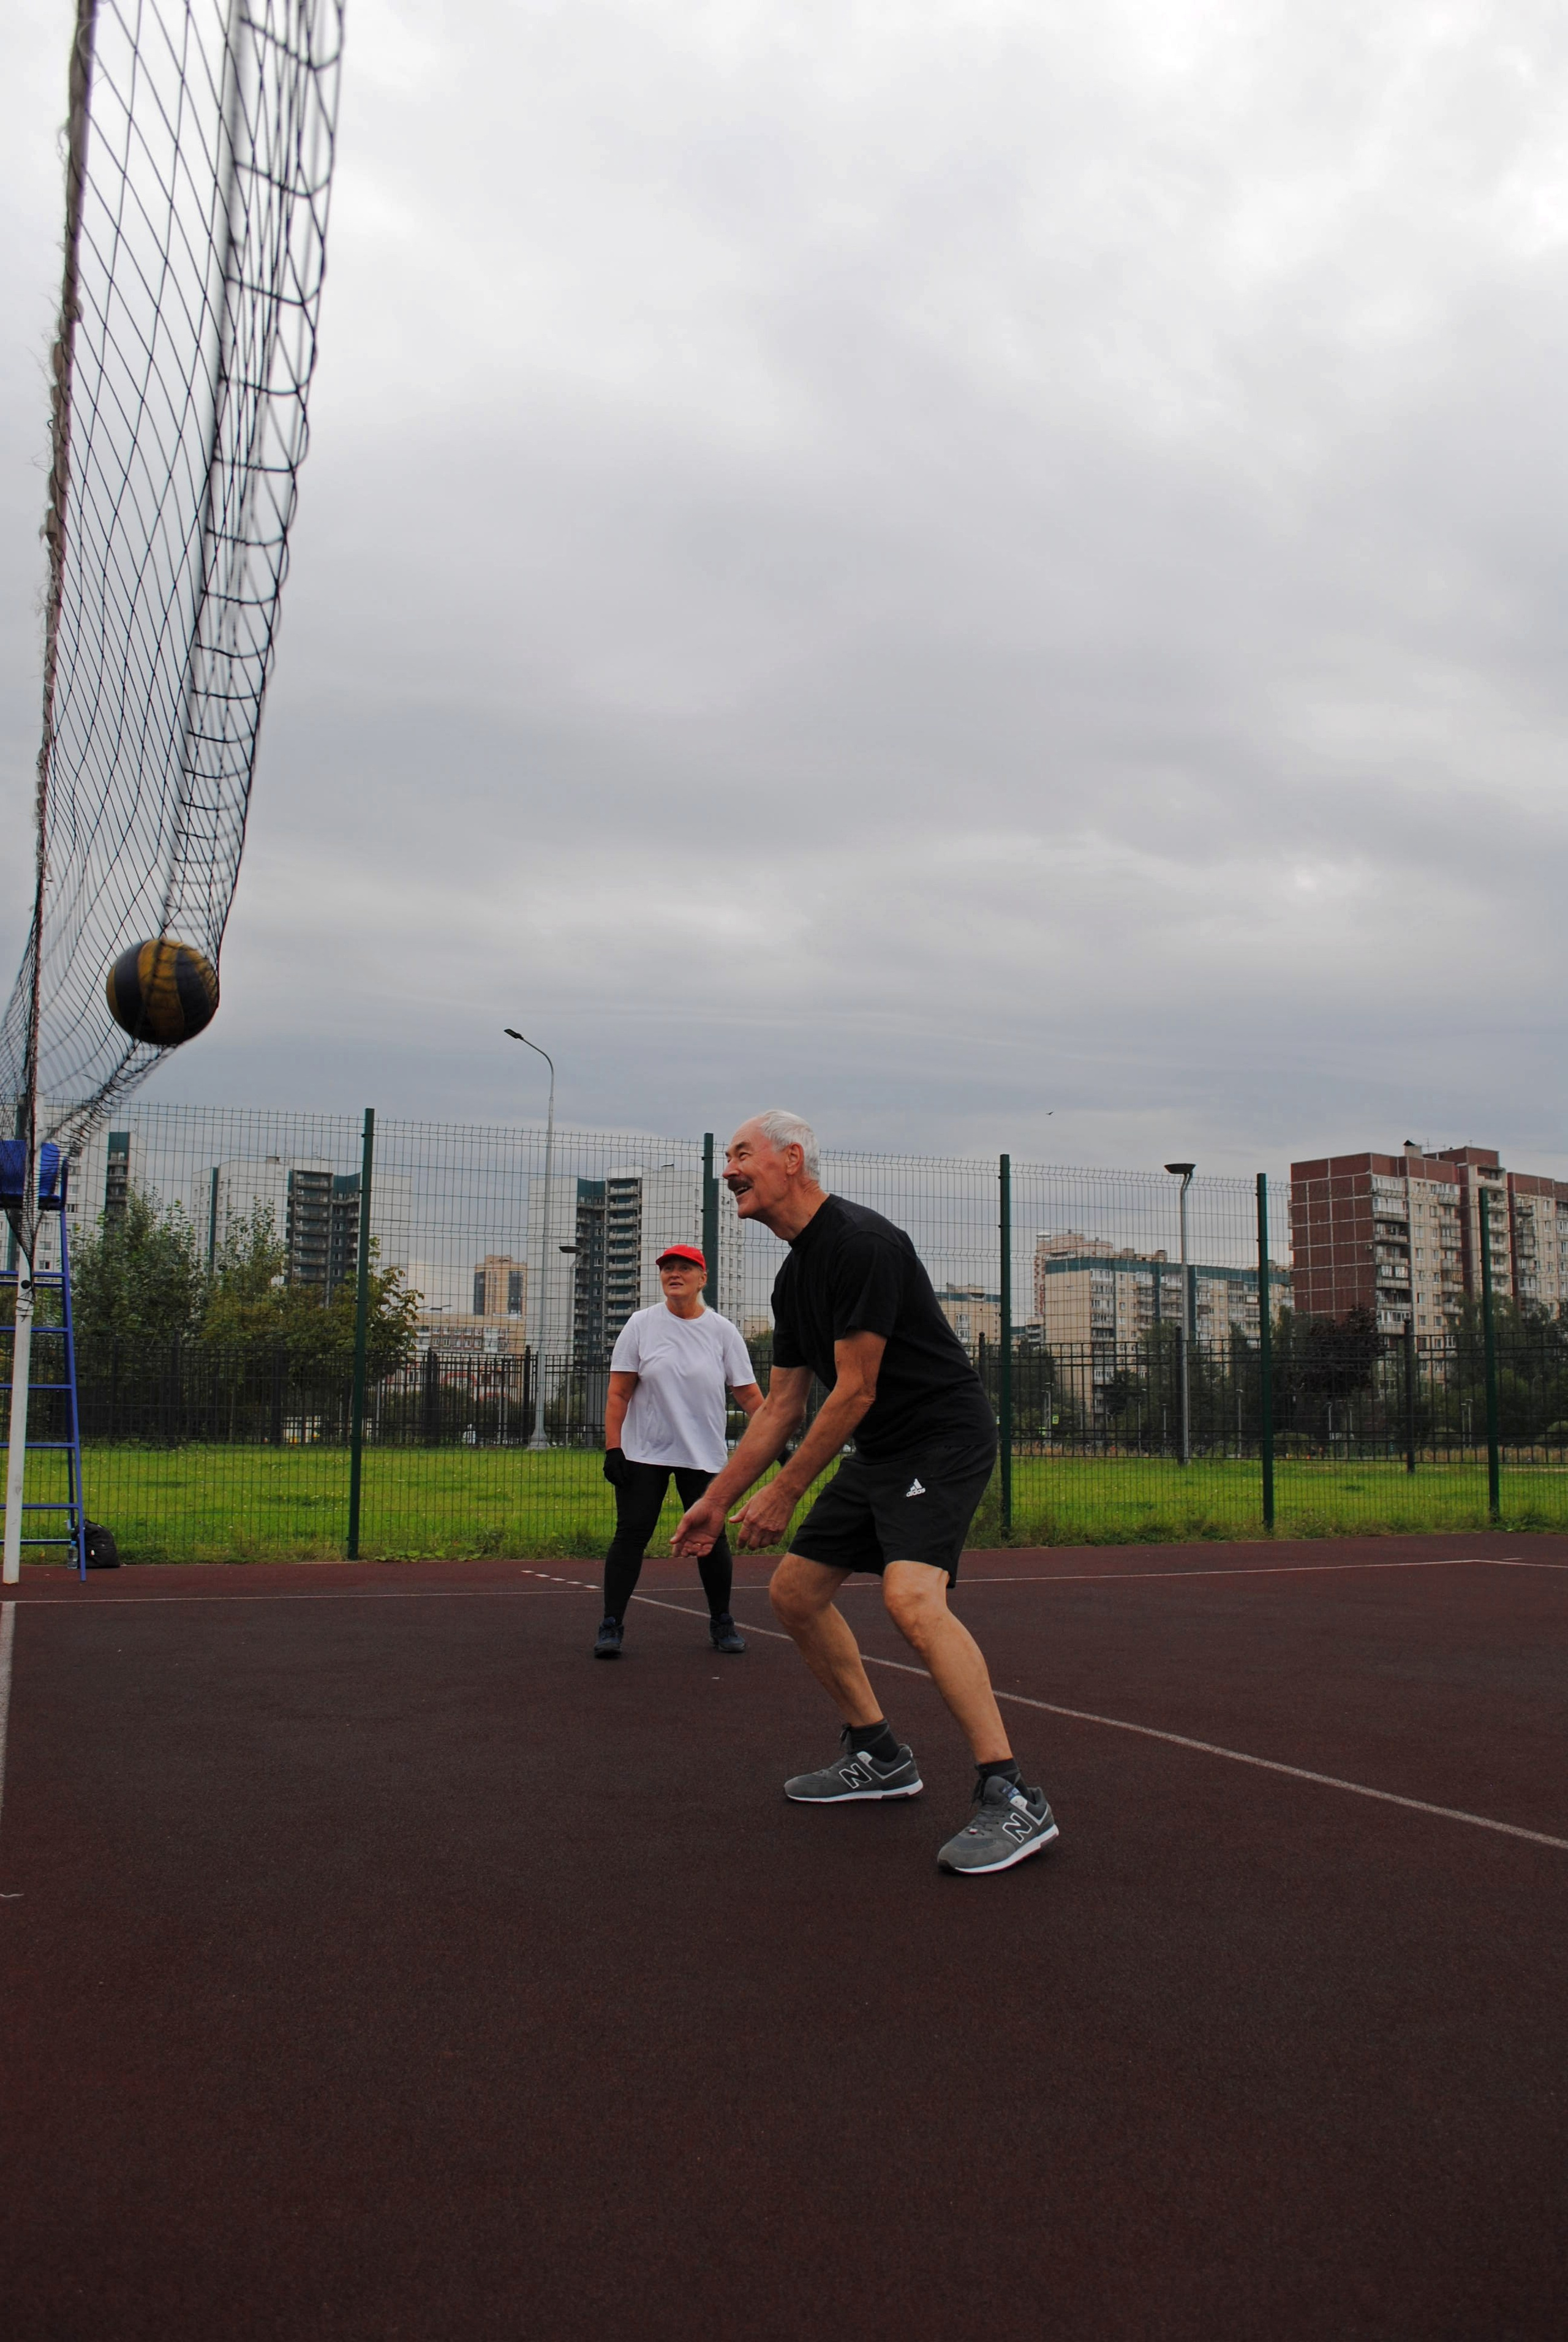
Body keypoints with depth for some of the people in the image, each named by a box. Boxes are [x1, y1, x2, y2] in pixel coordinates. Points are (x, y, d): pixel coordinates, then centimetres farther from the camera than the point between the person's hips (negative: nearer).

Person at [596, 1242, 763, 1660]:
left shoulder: (723, 1331, 1)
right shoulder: (641, 1324, -1)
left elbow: (749, 1394, 2)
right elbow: (618, 1393, -1)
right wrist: (613, 1448, -8)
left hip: (704, 1456, 1)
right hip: (643, 1453, -1)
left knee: (712, 1538, 1)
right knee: (630, 1534, -6)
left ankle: (721, 1622, 20)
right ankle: (611, 1626, 2)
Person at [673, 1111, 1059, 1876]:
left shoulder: (860, 1242, -19)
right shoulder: (794, 1275, 12)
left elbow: (856, 1391, -20)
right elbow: (781, 1406, 17)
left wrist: (785, 1492, -13)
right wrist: (717, 1498, 17)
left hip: (943, 1437, -10)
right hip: (879, 1454, 10)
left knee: (910, 1597, -29)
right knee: (793, 1591, 12)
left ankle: (1011, 1797, -23)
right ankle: (879, 1755, 25)